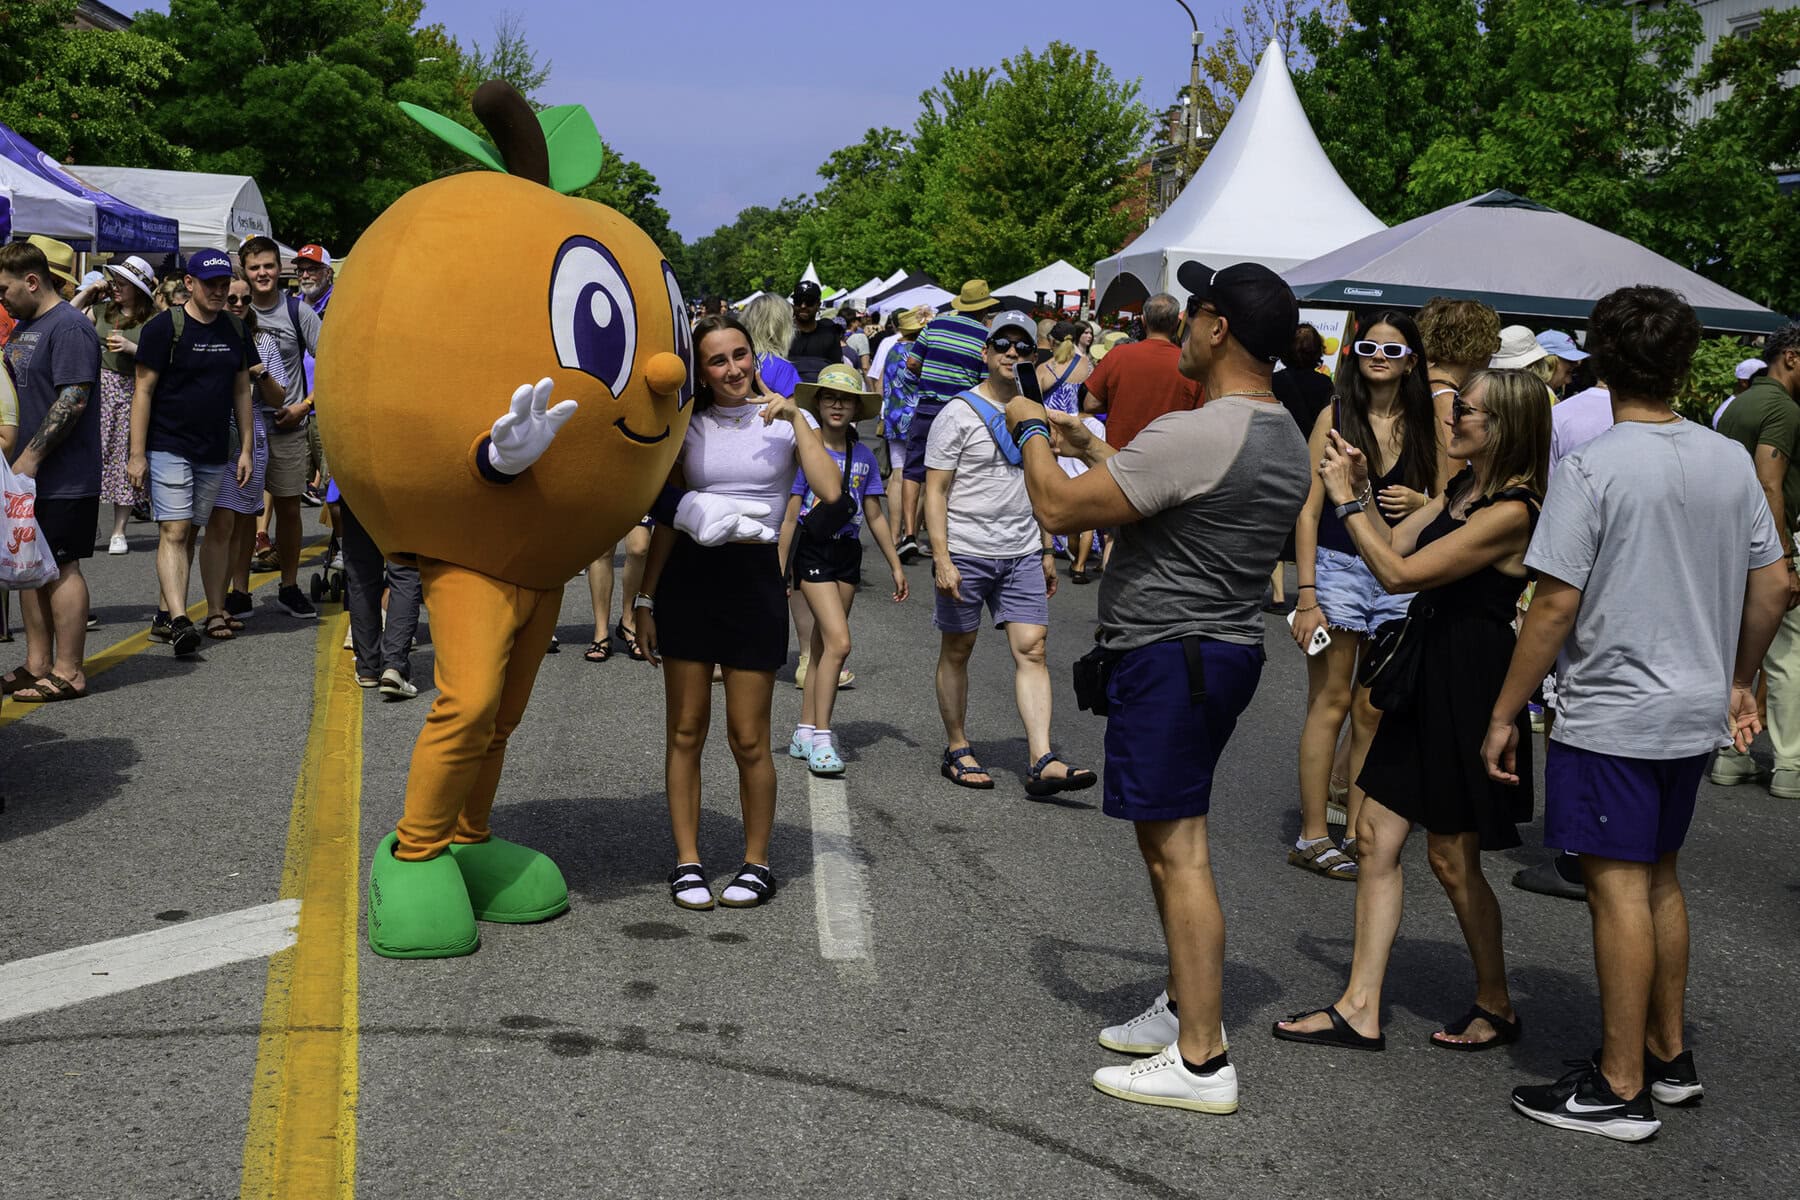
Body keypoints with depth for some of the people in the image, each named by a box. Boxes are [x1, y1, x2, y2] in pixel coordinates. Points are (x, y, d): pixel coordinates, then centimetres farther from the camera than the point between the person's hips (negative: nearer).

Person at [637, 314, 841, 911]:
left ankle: (757, 862, 16)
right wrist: (646, 599, 7)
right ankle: (687, 862, 13)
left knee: (749, 738, 0)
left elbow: (830, 490, -14)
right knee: (686, 731, 3)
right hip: (688, 576, 2)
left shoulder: (783, 420, 3)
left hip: (755, 577, -2)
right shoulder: (689, 429, 8)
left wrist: (797, 419, -15)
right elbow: (667, 520, 11)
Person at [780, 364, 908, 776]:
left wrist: (895, 565, 14)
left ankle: (804, 733, 18)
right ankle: (820, 737, -11)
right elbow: (790, 515, -5)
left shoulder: (863, 457, 7)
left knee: (823, 644, 9)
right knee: (839, 642, -16)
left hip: (847, 553, 5)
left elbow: (875, 516, 14)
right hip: (812, 551, -5)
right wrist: (781, 570, -5)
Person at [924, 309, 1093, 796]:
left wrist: (1047, 551, 18)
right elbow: (935, 490, -8)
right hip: (965, 552, -4)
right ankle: (957, 752, 19)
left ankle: (1042, 762, -11)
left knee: (1031, 649, -6)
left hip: (1021, 554, 4)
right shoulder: (959, 413, -5)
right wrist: (941, 558, -16)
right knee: (957, 651, 6)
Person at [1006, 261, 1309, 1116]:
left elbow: (1058, 507, -18)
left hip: (1169, 655, -10)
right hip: (1230, 649, 10)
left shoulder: (1191, 436, -22)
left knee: (1178, 850, -6)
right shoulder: (1285, 440, 10)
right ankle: (1185, 1005, 33)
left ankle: (1201, 1062, -1)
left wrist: (1033, 431, 0)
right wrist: (1095, 449, 25)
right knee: (1167, 836, 21)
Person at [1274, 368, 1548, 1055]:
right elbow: (1393, 545, 11)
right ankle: (1360, 1010, 12)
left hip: (1468, 687, -9)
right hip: (1425, 673, 9)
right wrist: (1358, 490, -2)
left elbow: (1398, 573, -21)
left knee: (1452, 858, 4)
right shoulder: (1461, 489, 9)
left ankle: (1496, 1005, 26)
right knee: (1376, 836, 7)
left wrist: (1345, 498, -15)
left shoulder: (1511, 511, -20)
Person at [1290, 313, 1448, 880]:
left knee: (1374, 710, 7)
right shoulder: (1335, 416, -2)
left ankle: (1357, 832, 14)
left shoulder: (1426, 424, 8)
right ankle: (1312, 837, 3)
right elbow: (1308, 510, -5)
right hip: (1337, 566, -3)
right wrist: (1306, 594, -11)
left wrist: (1419, 503, -10)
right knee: (1331, 702, -2)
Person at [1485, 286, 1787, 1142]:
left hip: (1612, 714, -7)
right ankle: (1669, 1056, 30)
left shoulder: (1591, 469, -15)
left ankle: (1620, 1089, 6)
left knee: (1619, 886, -1)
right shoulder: (1730, 462, 4)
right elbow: (1772, 585, 9)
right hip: (1696, 713, 7)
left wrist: (1504, 714, -9)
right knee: (1660, 878, 19)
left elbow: (1556, 605, -17)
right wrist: (1737, 680, 23)